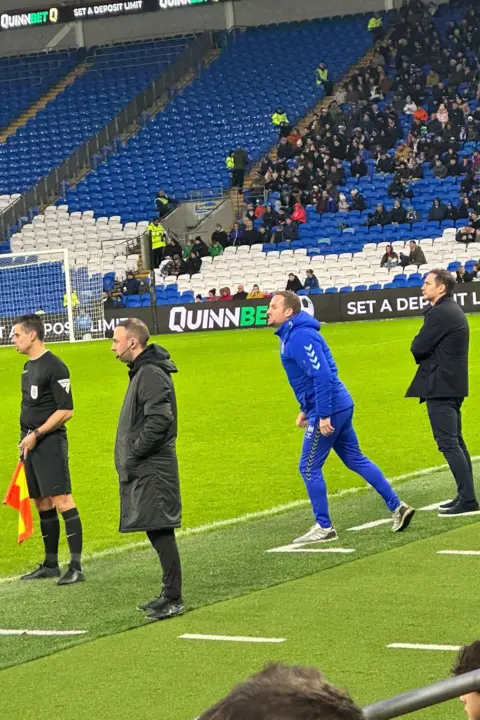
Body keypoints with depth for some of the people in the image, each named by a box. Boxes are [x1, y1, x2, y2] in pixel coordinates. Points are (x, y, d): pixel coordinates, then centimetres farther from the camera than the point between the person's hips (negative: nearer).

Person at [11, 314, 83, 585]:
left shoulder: (54, 367, -12)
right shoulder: (29, 367, 15)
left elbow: (66, 411, -16)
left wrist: (36, 435, -16)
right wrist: (26, 439, 16)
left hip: (50, 442, -9)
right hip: (31, 443, 9)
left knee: (63, 502, -11)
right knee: (43, 505, 12)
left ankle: (76, 567, -11)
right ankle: (51, 564, 19)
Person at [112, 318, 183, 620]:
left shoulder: (151, 374, -16)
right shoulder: (142, 371, 16)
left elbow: (159, 421, -24)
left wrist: (134, 456, -18)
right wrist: (130, 457, 15)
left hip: (153, 470, -10)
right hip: (145, 468, 10)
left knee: (160, 532, -7)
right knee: (158, 532, 13)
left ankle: (173, 600, -4)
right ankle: (170, 595, 19)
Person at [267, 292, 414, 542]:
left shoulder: (300, 337, -19)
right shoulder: (290, 335, 13)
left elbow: (322, 375, -26)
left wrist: (323, 415, -26)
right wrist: (305, 409, 23)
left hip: (329, 409, -10)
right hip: (339, 406, 10)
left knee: (309, 468, -2)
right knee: (356, 460, 16)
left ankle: (324, 527, 6)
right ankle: (397, 507, 19)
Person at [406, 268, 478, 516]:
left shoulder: (440, 313, -17)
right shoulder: (454, 311, 15)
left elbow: (418, 347, -18)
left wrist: (417, 346, 2)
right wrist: (428, 354, 3)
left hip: (440, 386, -10)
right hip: (454, 384, 10)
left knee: (448, 443, -9)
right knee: (456, 442, 15)